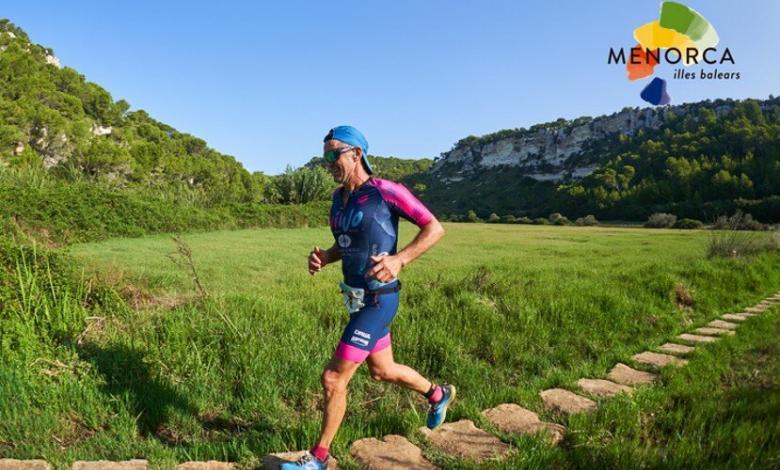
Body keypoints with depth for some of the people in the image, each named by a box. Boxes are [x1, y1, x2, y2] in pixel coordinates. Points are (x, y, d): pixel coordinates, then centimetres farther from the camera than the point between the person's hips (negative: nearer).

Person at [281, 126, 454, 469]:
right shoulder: (338, 198, 7)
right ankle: (438, 394, 48)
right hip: (359, 298, 9)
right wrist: (322, 257, -2)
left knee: (333, 378, -5)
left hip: (377, 301, -9)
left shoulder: (385, 191, -16)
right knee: (382, 370, 23)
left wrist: (399, 259, -27)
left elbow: (435, 228, -14)